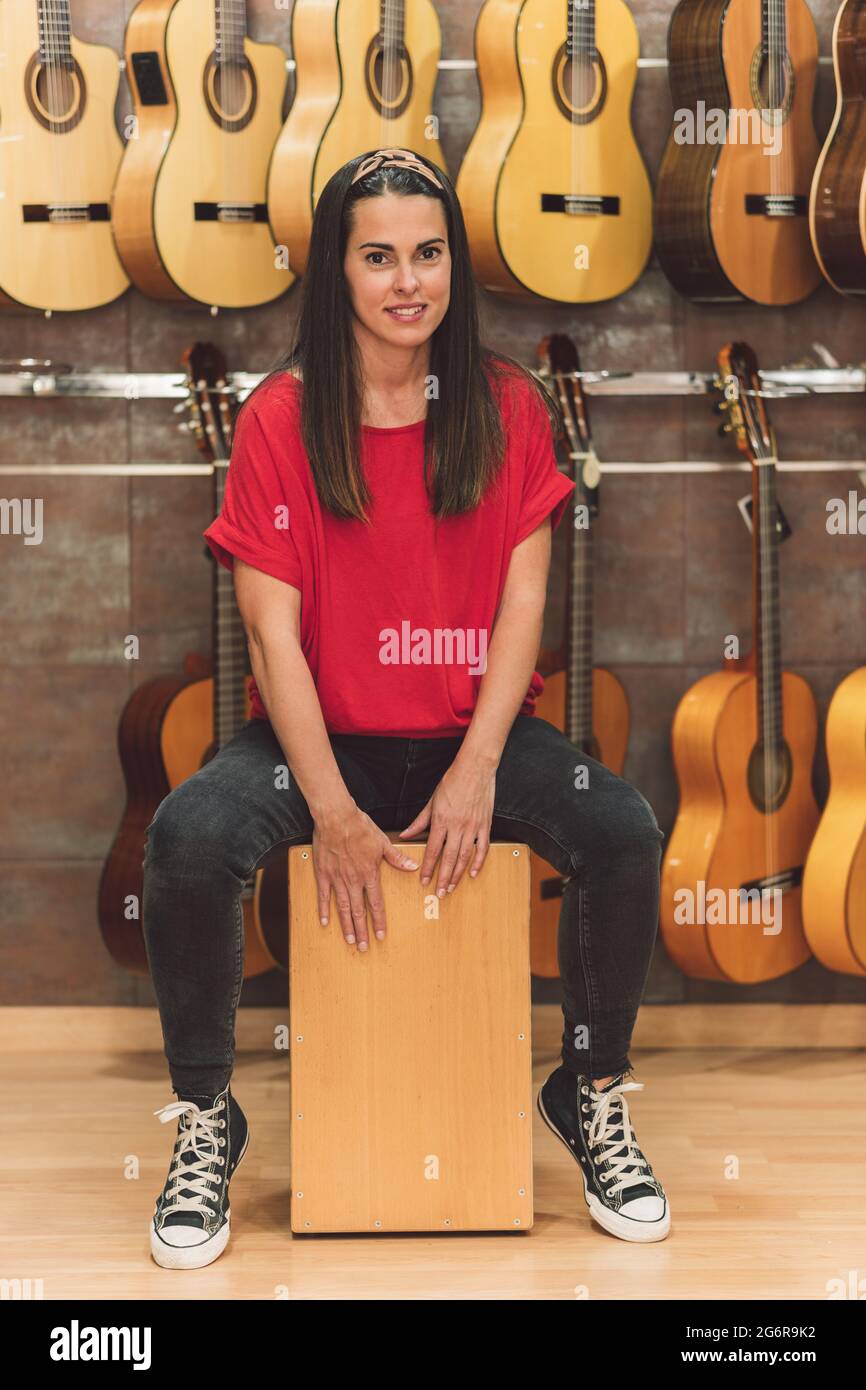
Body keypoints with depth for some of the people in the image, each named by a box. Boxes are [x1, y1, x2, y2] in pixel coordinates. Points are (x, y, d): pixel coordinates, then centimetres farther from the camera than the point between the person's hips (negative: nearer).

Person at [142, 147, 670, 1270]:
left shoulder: (507, 406, 1)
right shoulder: (280, 418, -5)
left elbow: (522, 598, -3)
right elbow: (273, 628, -10)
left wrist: (476, 769, -15)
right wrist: (333, 813, -18)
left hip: (474, 730, 2)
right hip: (319, 735, -1)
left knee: (624, 832, -24)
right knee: (188, 837, -29)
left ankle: (592, 1092, 1)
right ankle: (206, 1117, -6)